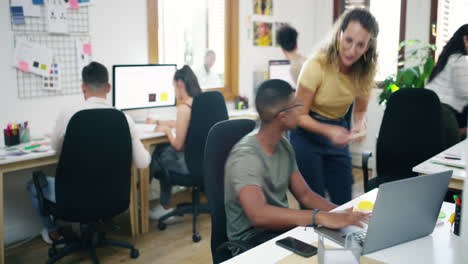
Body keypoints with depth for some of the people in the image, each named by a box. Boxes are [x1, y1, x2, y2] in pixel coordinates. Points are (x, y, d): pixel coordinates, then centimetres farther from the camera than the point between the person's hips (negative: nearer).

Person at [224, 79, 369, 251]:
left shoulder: (283, 145, 5)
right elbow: (258, 214, -36)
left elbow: (304, 194, 8)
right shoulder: (246, 156, -22)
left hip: (281, 226, 7)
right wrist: (320, 217, -42)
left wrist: (340, 212, -9)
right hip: (253, 239, -7)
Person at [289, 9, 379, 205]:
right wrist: (328, 131, -33)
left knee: (344, 202, 7)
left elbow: (360, 110, 4)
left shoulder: (365, 70, -9)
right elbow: (300, 115, -16)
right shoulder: (316, 66, -24)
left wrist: (359, 125, -18)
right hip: (308, 132, -4)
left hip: (337, 130, 5)